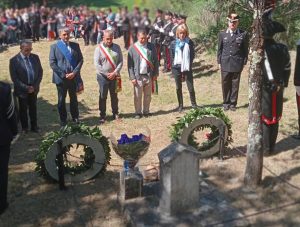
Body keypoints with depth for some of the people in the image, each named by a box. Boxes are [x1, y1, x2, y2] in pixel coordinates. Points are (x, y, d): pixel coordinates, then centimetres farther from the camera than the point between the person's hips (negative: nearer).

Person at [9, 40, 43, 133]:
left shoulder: (35, 57, -2)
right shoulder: (14, 60, -13)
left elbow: (40, 72, 3)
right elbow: (14, 78, -12)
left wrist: (35, 86, -7)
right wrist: (26, 88, -16)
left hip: (34, 88, 3)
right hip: (22, 90, -3)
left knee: (33, 108, 14)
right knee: (23, 109, 12)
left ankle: (34, 126, 27)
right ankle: (24, 127, 28)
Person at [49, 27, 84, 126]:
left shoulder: (75, 45, 6)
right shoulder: (54, 46, -1)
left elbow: (80, 60, 3)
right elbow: (52, 63, -6)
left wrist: (74, 72, -10)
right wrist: (63, 74, -13)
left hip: (73, 77, 2)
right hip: (61, 78, -2)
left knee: (74, 98, 14)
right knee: (61, 100, 8)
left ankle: (75, 117, 28)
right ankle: (63, 119, 20)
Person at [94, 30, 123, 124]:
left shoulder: (117, 47, 2)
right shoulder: (99, 48, -5)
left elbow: (120, 61, 0)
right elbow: (97, 64, -8)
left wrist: (115, 73, -11)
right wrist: (107, 74, -12)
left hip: (114, 76, 2)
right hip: (103, 76, -2)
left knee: (114, 96, 12)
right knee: (102, 96, 3)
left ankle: (115, 113, 25)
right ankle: (102, 116, 13)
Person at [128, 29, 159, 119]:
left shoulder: (151, 47, 4)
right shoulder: (132, 48, -3)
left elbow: (155, 61, 8)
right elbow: (130, 64, -3)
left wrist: (155, 73, 3)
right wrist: (132, 77, -8)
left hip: (149, 75, 2)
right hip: (138, 76, -2)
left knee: (148, 95, 11)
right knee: (137, 96, 4)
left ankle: (146, 111, 24)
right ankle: (138, 112, 17)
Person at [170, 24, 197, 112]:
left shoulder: (189, 42, -1)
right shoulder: (173, 43, 2)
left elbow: (192, 55, 2)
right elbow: (172, 56, 6)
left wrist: (188, 64, -6)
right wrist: (174, 65, -3)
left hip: (187, 68, -1)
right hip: (177, 68, 2)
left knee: (191, 87, -1)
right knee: (178, 88, 9)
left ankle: (194, 104, 14)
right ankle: (180, 105, 21)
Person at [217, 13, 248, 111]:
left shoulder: (243, 34, 1)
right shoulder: (222, 34, 6)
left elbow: (245, 50, 3)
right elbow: (219, 49, 10)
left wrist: (244, 62, 0)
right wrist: (219, 62, 6)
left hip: (237, 64, -1)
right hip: (225, 64, 1)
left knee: (235, 85, 5)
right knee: (225, 85, 5)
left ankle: (233, 103, 16)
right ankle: (226, 103, 18)